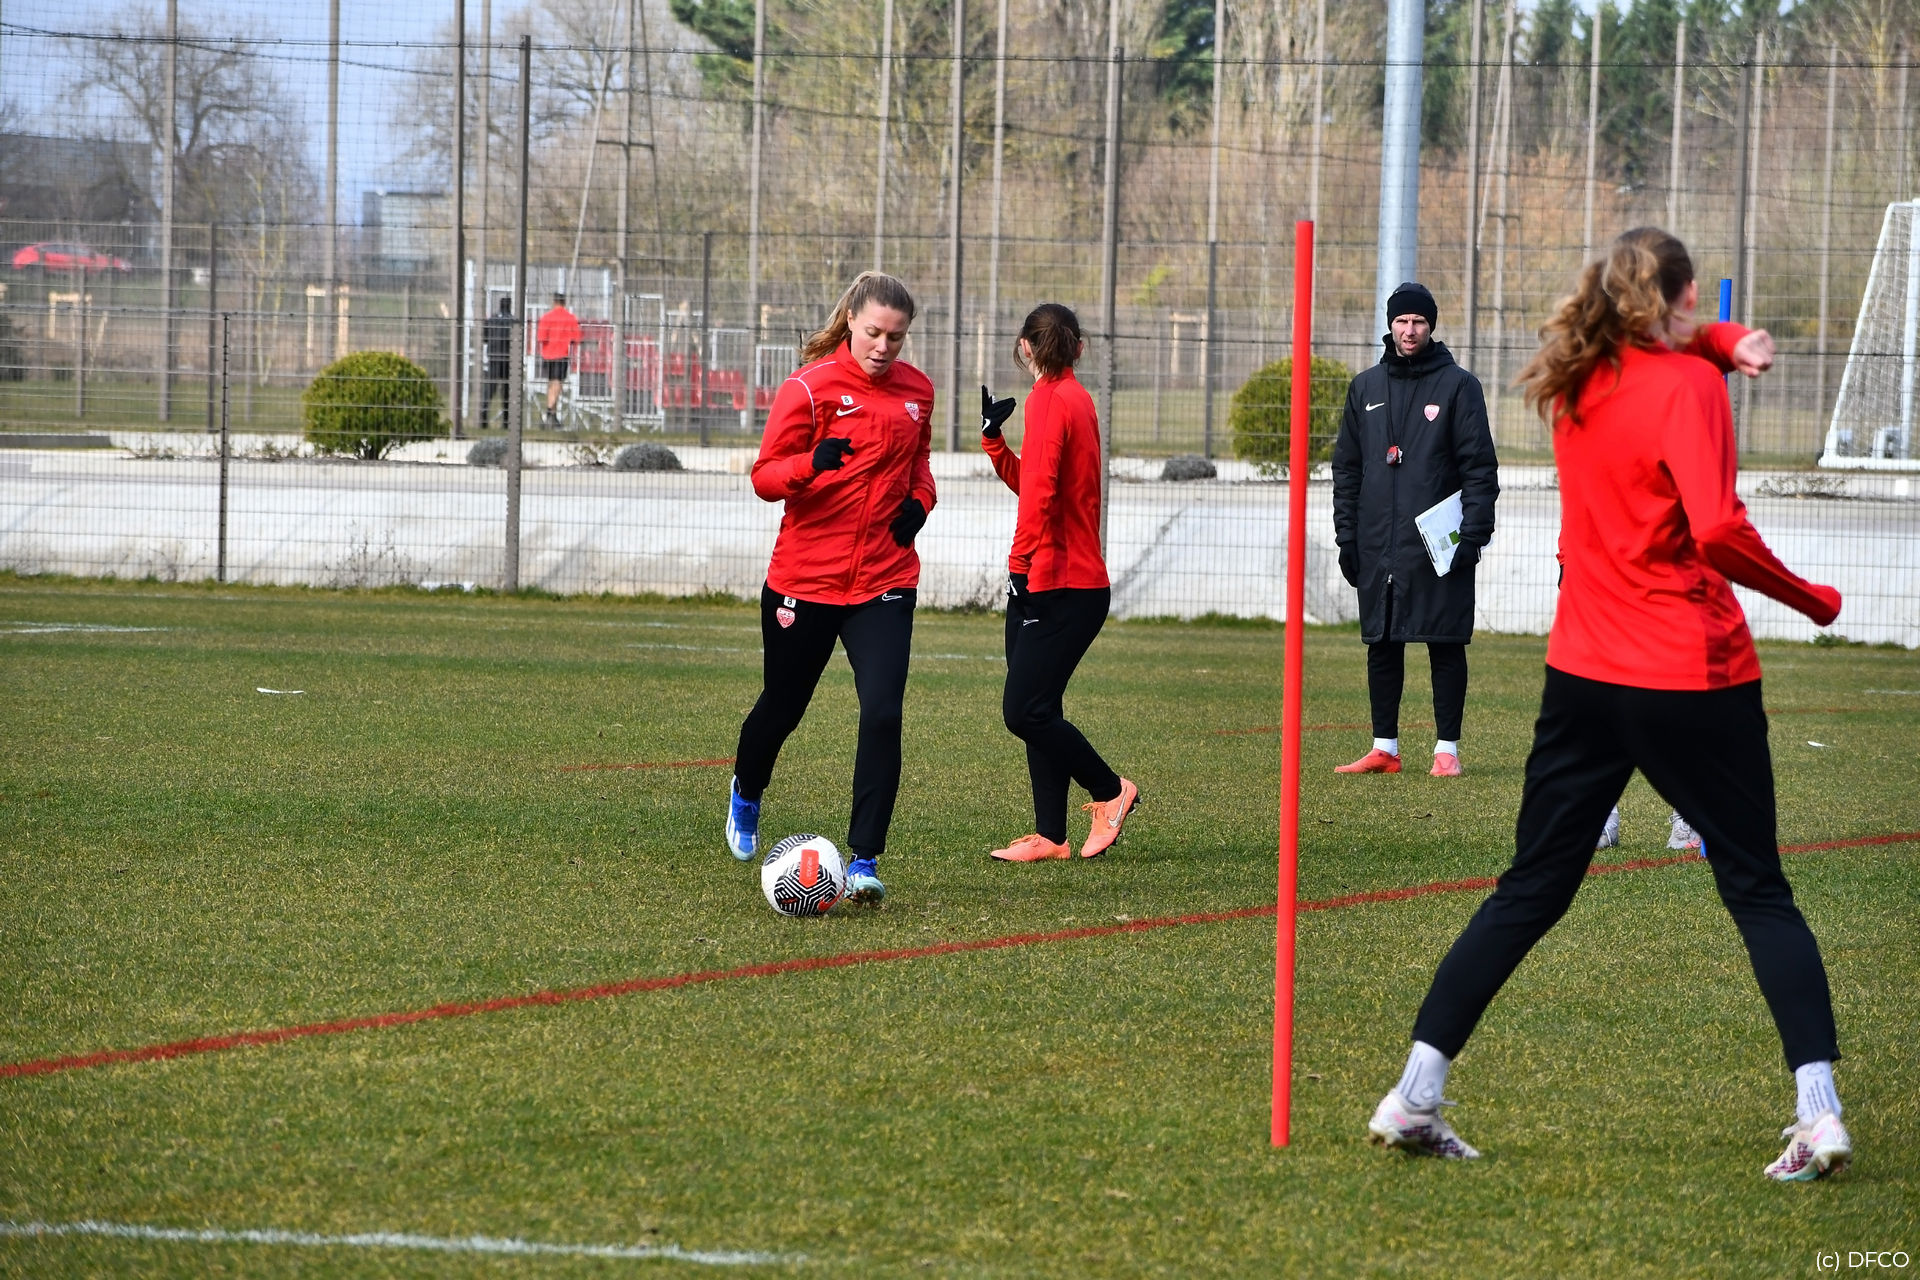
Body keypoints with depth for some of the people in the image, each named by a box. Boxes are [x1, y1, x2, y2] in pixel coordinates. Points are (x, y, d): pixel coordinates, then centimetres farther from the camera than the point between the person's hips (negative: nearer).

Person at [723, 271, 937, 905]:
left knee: (882, 714, -15)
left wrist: (918, 501, 1)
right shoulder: (811, 387, -10)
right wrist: (813, 462, -30)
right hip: (804, 579, -2)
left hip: (884, 583, 2)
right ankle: (747, 793, 49)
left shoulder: (916, 390, 4)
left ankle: (864, 861, -11)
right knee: (783, 704, 15)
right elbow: (765, 476, -10)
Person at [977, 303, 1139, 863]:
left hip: (1060, 586, -10)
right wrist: (993, 437, 20)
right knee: (1034, 712, 8)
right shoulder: (1076, 398, 16)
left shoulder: (1048, 399, -11)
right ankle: (1050, 836, 8)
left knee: (1025, 712, -10)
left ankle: (1110, 789, 6)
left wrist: (1022, 565, -19)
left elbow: (1038, 491, -19)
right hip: (1076, 582, 10)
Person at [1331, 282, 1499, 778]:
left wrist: (1473, 533, -12)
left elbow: (1480, 467, -4)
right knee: (1382, 646, 6)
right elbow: (1347, 467, 16)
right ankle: (1384, 748, 12)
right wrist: (1346, 535, 8)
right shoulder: (1366, 388, 13)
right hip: (1379, 546, 4)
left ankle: (1448, 749, 2)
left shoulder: (1458, 385, 0)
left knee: (1445, 646, -2)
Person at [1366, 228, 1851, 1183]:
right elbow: (1718, 531, -24)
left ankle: (1414, 1095, 5)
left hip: (1586, 674, 5)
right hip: (1694, 677, -5)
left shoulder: (1578, 380, 8)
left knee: (1530, 890, 11)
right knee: (1758, 891, 5)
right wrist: (1806, 599, -10)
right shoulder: (1687, 386, -11)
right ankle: (1818, 1110, -4)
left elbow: (1655, 347, 29)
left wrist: (1721, 344, 9)